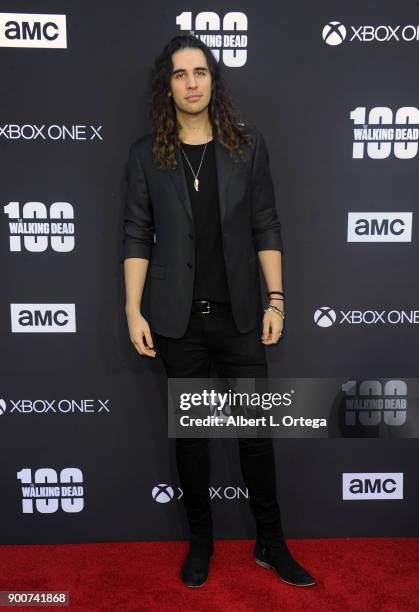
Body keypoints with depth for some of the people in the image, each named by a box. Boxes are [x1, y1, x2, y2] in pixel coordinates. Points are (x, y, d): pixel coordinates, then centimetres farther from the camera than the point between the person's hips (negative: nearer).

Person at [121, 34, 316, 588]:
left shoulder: (248, 145, 4)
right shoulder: (146, 154, 3)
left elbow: (266, 227, 3)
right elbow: (136, 237, 2)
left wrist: (276, 300, -2)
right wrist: (134, 312, -4)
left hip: (239, 314, 1)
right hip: (177, 318, 0)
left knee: (256, 430, 7)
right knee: (190, 431, 11)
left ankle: (271, 543, 28)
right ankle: (200, 542, 31)